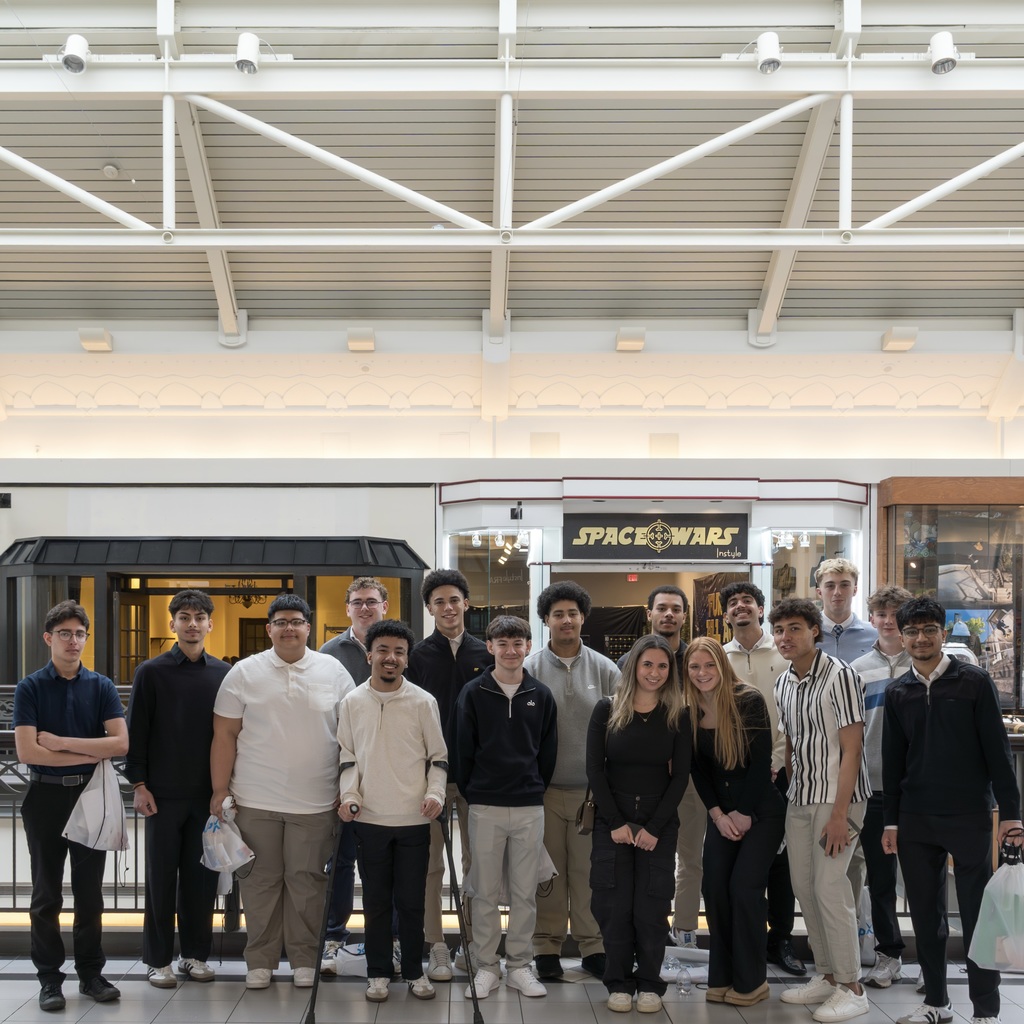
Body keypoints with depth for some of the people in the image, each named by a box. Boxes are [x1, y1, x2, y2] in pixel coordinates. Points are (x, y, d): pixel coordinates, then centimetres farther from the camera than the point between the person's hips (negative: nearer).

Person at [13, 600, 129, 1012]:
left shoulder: (101, 687, 2)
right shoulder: (30, 688, -4)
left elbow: (120, 743, -9)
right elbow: (27, 751, -14)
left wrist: (62, 742, -13)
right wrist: (90, 754, -12)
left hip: (90, 795, 2)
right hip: (46, 796, -2)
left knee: (89, 891, 7)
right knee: (47, 893, 5)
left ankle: (91, 972, 18)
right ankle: (49, 978, 14)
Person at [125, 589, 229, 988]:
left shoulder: (224, 673, 5)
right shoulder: (152, 672, -2)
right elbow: (136, 732, -2)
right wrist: (139, 785, -7)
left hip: (209, 793, 2)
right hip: (164, 793, -2)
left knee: (202, 876, 7)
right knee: (162, 877, 5)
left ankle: (195, 954, 19)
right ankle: (158, 959, 14)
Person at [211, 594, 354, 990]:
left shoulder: (333, 671, 4)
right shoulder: (244, 673, 2)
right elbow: (225, 735, 3)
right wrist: (220, 791, -2)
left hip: (314, 803, 0)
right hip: (255, 801, 0)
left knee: (307, 880, 5)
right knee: (260, 881, 6)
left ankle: (304, 959, 18)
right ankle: (260, 961, 19)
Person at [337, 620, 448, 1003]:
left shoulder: (423, 702, -2)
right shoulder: (352, 703, 2)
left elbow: (438, 756, 3)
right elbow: (348, 757, 8)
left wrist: (435, 793, -11)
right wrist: (349, 794, -5)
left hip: (414, 818, -1)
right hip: (369, 818, 1)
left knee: (411, 901, 6)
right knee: (376, 901, 10)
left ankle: (414, 970, 21)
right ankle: (378, 972, 22)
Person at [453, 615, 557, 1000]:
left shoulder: (541, 696, 5)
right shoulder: (473, 693, -1)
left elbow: (548, 752, 10)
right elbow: (463, 751, 1)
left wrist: (535, 789, 7)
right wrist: (470, 794, 2)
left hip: (530, 809, 2)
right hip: (485, 808, -2)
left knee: (525, 892, 7)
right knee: (485, 892, 5)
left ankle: (520, 965, 18)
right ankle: (485, 967, 16)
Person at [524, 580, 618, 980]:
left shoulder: (604, 670, 4)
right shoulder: (530, 669, -1)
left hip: (593, 789, 1)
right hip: (544, 788, -1)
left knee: (590, 869, 6)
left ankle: (592, 944, 19)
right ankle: (547, 944, 19)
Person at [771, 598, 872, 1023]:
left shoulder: (839, 676, -13)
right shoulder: (783, 683, 10)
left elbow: (851, 749, -15)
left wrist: (840, 813, -19)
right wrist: (781, 790, 10)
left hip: (837, 798, -7)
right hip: (799, 798, 8)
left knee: (829, 888, -9)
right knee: (804, 887, 10)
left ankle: (851, 988, 3)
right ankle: (827, 975, 23)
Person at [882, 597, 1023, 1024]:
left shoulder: (974, 681, -4)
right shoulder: (897, 692, 7)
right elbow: (892, 760, 11)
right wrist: (891, 821, 9)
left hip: (970, 817, -4)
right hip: (916, 820, 4)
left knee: (977, 915, 1)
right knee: (925, 915, 10)